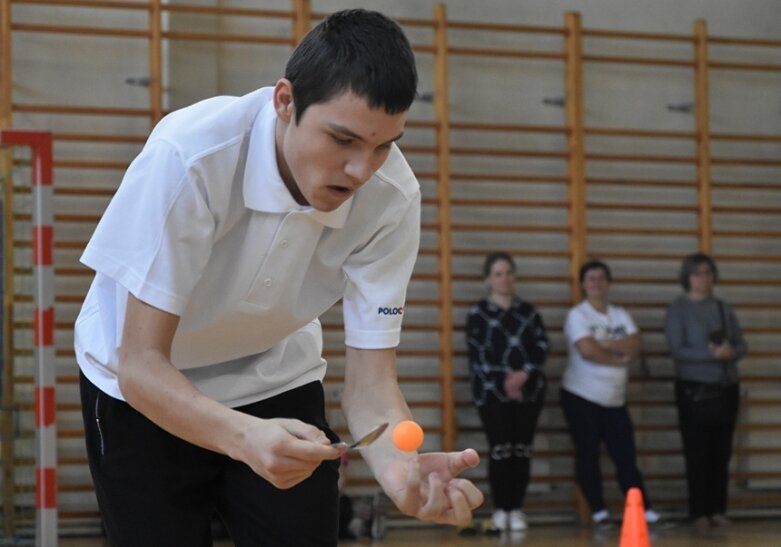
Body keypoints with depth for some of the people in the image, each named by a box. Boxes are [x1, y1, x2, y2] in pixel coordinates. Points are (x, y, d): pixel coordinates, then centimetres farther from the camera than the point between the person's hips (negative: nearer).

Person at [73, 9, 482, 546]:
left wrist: (402, 464, -42)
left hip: (276, 382, 3)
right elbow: (140, 365, -32)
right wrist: (244, 436, -49)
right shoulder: (188, 155, -33)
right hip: (144, 391, -2)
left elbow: (370, 377, -20)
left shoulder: (393, 196, -23)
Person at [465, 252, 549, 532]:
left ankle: (517, 509, 7)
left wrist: (524, 374, -13)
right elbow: (477, 354, -4)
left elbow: (542, 346, 3)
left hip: (528, 390, 3)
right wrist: (502, 383, -12)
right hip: (493, 391, -3)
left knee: (522, 450, 2)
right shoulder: (477, 313, 3)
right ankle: (500, 509, 2)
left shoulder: (528, 311, 13)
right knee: (500, 450, -5)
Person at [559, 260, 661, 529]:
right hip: (581, 396, -4)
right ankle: (598, 511, 7)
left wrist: (605, 344, -17)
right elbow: (588, 350, -19)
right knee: (588, 455, 0)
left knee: (626, 456, 0)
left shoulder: (621, 315, 11)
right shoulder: (577, 315, -4)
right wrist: (620, 356, -8)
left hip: (615, 399, 4)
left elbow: (635, 345, -4)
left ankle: (643, 510, -2)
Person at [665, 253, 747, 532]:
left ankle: (718, 510, 12)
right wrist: (713, 354, -23)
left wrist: (731, 352, -16)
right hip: (694, 391, -4)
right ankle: (699, 513, 4)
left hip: (726, 390, 4)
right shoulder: (678, 309, -5)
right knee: (698, 455, -1)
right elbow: (677, 350, -14)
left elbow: (742, 345, 7)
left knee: (722, 454, 6)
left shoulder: (723, 308, 9)